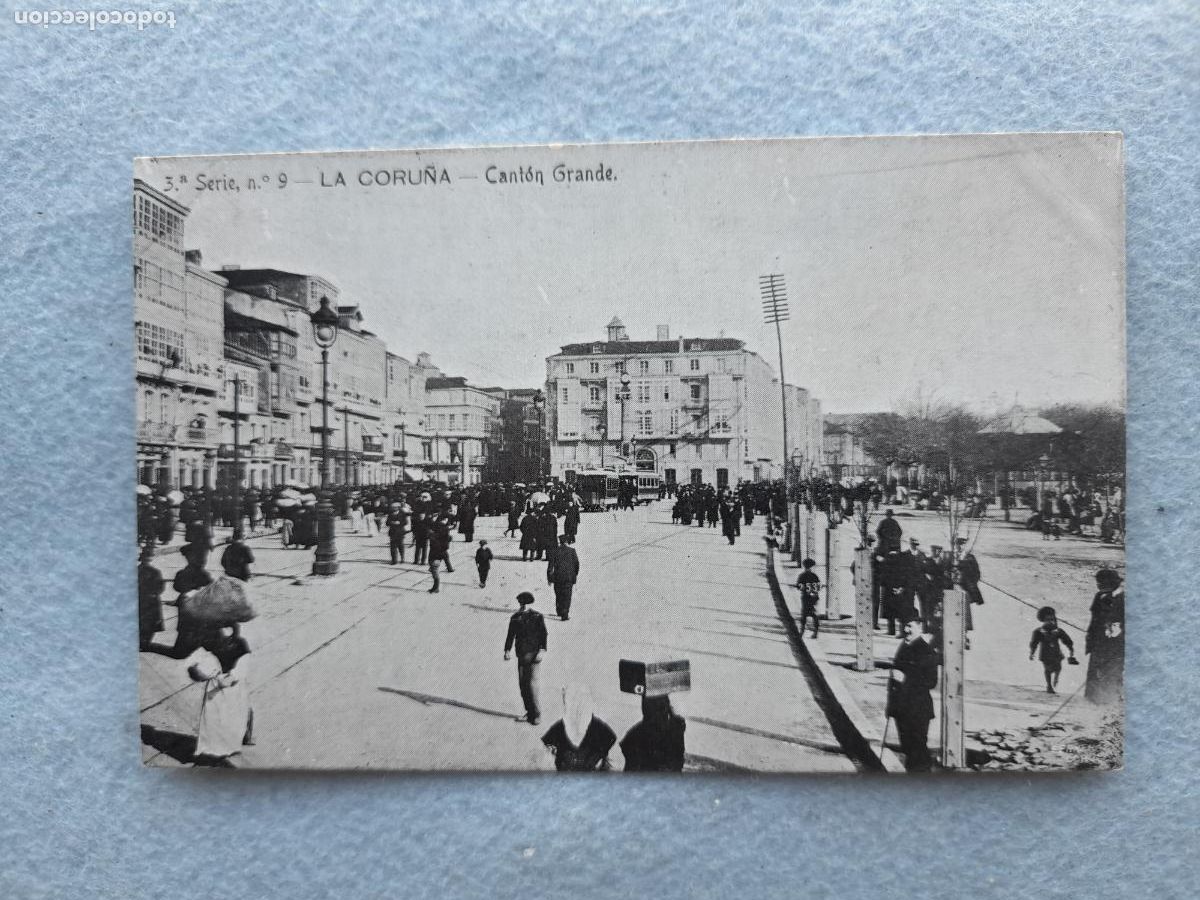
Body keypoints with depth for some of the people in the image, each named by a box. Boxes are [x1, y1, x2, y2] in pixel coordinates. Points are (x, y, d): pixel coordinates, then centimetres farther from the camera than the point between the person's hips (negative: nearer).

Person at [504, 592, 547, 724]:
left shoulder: (537, 617, -3)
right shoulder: (515, 617, 7)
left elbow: (543, 634, -4)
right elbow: (511, 635, 9)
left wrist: (542, 650, -14)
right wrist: (507, 650, -2)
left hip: (533, 654, -4)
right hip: (521, 654, 4)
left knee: (531, 683, -10)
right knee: (522, 683, 7)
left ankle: (537, 713, 1)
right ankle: (529, 712, 20)